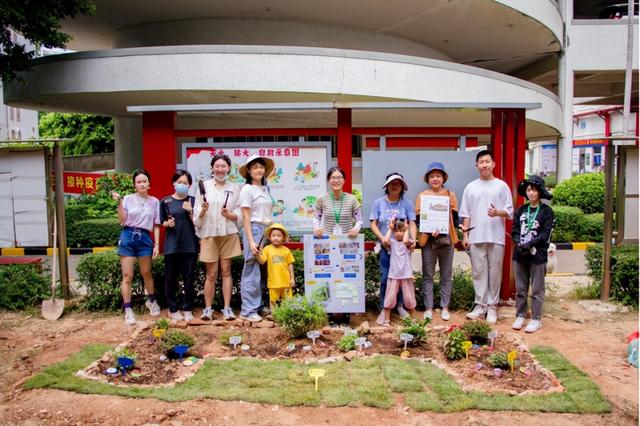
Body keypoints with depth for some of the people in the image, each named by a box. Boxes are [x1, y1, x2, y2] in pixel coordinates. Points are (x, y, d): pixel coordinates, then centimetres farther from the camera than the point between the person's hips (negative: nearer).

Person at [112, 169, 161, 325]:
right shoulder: (128, 199, -2)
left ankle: (152, 300, 37)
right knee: (127, 276, 0)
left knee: (146, 273, 14)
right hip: (128, 237, -2)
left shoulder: (155, 202, 5)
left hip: (144, 238, 2)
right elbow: (123, 221, -5)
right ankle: (128, 310, 7)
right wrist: (119, 203, -13)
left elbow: (156, 225, 7)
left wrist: (157, 244, 1)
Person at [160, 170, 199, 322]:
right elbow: (162, 222, 10)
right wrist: (167, 224, -11)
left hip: (190, 245, 0)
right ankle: (173, 309, 16)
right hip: (172, 245, 0)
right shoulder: (165, 201, 5)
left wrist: (190, 211, -15)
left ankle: (187, 308, 14)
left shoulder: (193, 201, 5)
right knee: (171, 278, 4)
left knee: (189, 278, 3)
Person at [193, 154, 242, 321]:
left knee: (226, 271, 4)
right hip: (209, 234, -1)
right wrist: (203, 210, -19)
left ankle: (227, 308, 10)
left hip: (228, 234, 1)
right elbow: (197, 216, 1)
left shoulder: (235, 188, 6)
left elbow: (239, 215, 5)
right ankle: (208, 309, 13)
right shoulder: (204, 186, 2)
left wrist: (229, 214, -14)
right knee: (211, 274, 2)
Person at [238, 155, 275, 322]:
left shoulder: (265, 189, 15)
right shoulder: (247, 189, -4)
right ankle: (248, 310, 3)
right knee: (252, 272, -4)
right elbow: (246, 218, -8)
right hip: (254, 230, -7)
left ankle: (259, 305, 19)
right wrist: (251, 241, -14)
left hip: (267, 230, 7)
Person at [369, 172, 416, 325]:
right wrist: (382, 238, -14)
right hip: (385, 247, -1)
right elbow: (373, 224, 1)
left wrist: (413, 239, -19)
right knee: (385, 278, -2)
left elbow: (412, 223, -3)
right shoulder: (379, 203, 1)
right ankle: (383, 309, 10)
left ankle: (399, 305, 27)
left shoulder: (407, 203, 0)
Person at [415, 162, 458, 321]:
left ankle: (444, 307, 16)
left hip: (446, 239, 1)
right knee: (428, 276, 4)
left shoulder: (450, 194, 6)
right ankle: (428, 308, 11)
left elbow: (454, 218, 6)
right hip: (428, 240, -1)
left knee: (446, 275, 7)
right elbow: (418, 218, 1)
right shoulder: (422, 196, 4)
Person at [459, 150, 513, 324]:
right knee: (478, 272, 6)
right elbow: (466, 214, 8)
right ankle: (480, 305, 16)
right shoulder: (470, 187, 7)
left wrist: (498, 213, -20)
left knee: (495, 272, 4)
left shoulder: (502, 186, 2)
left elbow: (510, 212, 1)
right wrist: (465, 235, 2)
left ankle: (492, 306, 14)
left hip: (496, 237, -1)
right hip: (476, 237, 2)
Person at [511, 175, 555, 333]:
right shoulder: (520, 210, 10)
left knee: (537, 289, 3)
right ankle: (520, 316, 20)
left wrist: (530, 244, -20)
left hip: (538, 255, -4)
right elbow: (514, 231, 6)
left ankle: (536, 319, 11)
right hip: (520, 255, 4)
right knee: (520, 288, 10)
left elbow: (545, 234, -8)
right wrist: (520, 244, -12)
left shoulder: (546, 211, -1)